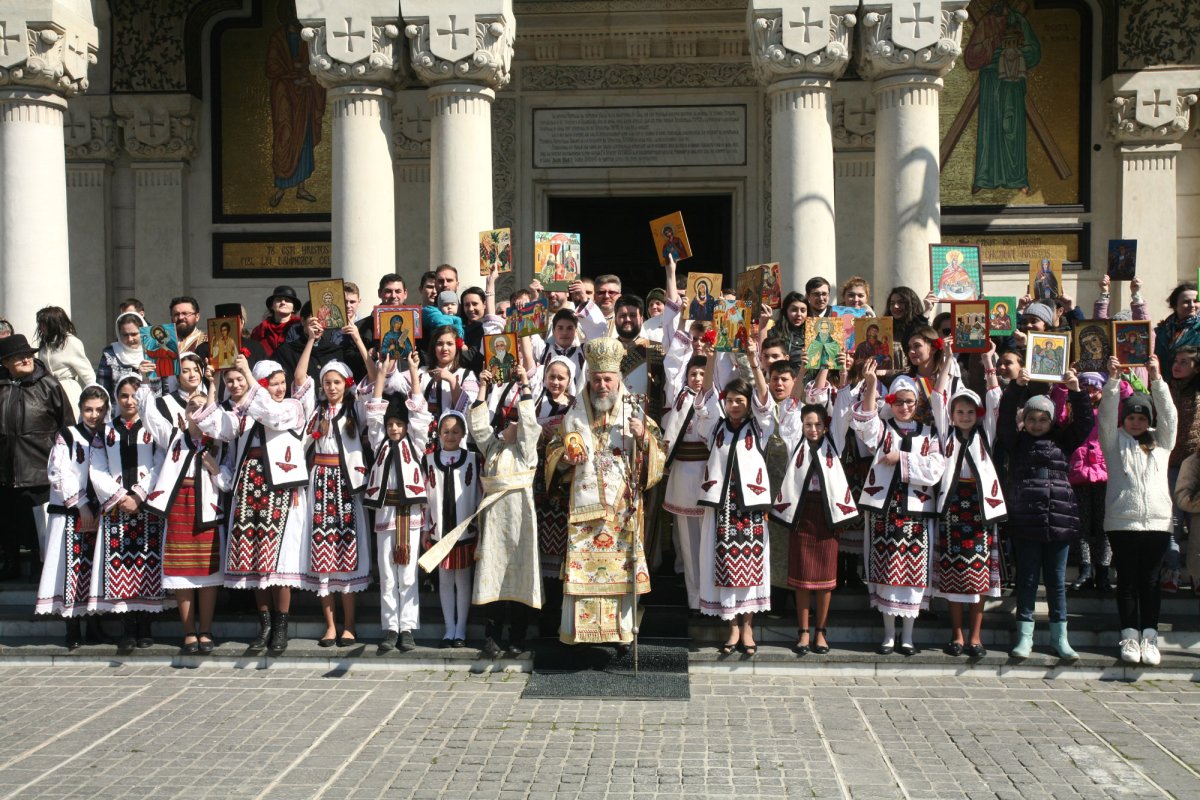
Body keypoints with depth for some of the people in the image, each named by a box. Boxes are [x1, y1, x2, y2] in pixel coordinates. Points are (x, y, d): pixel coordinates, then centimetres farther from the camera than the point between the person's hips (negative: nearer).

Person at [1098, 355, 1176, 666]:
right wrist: (1113, 380, -13)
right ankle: (1130, 637, 8)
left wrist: (1156, 379, -8)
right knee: (1127, 580, 3)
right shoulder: (1115, 441, 9)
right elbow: (1107, 415, -3)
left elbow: (1168, 415, 2)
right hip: (1122, 521, -1)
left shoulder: (1161, 441, 14)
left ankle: (1149, 639, 7)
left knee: (1150, 581, 4)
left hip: (1157, 521, 1)